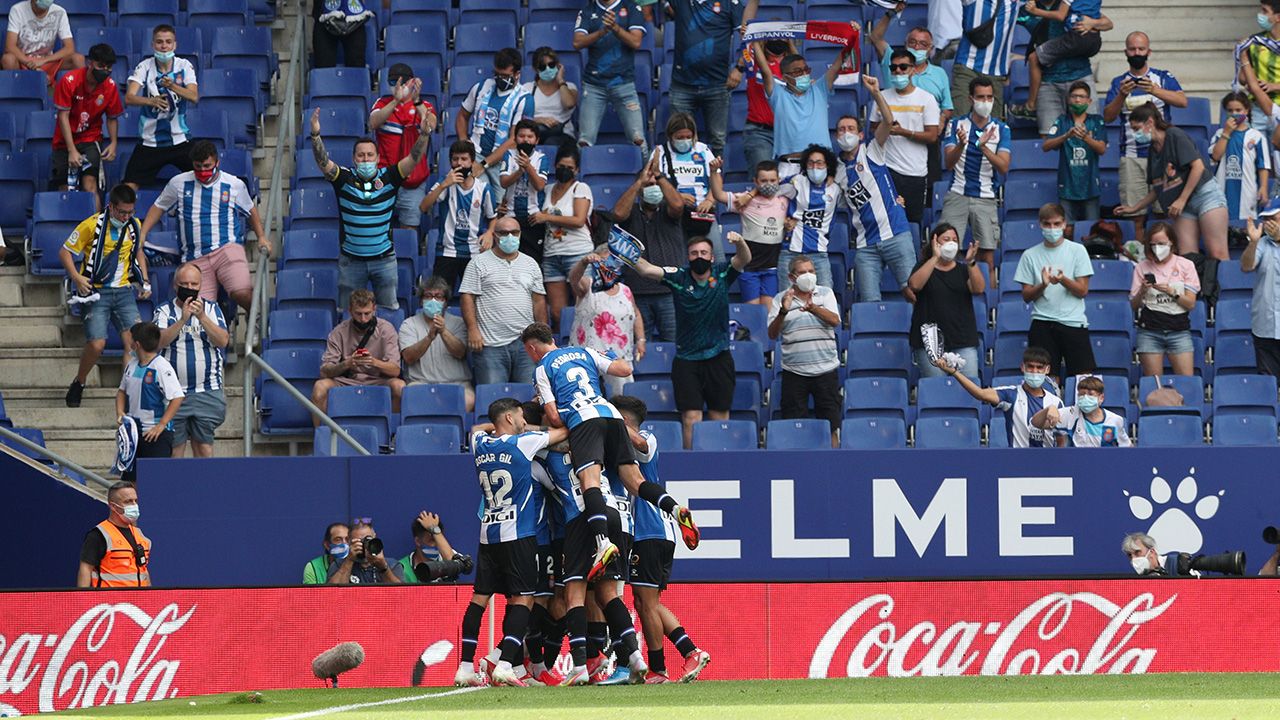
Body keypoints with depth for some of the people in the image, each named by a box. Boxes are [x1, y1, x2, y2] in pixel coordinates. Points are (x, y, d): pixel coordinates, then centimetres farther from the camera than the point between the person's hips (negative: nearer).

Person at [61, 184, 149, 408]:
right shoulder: (92, 226, -11)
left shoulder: (134, 226, 5)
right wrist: (77, 278, -17)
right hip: (97, 293, -4)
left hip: (123, 291, 4)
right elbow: (64, 252, -4)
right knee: (96, 344, -12)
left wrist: (145, 282, 13)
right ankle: (78, 384, 13)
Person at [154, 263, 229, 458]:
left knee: (204, 446, -2)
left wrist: (202, 317, -17)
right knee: (174, 449, -3)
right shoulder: (165, 311, 6)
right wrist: (183, 319, -21)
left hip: (207, 391, 1)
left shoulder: (211, 309, 9)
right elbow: (160, 341, -11)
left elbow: (223, 341, -5)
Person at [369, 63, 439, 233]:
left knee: (409, 229, 3)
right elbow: (373, 123, -18)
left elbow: (431, 126, -19)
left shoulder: (424, 106, 4)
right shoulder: (383, 103, 4)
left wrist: (417, 100, -34)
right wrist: (396, 101, -32)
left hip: (413, 181, 0)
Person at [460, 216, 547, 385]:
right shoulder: (480, 263, 4)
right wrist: (473, 330, -11)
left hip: (525, 342, 3)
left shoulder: (530, 264, 16)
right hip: (490, 344, -3)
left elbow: (539, 301, 17)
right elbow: (468, 298, -1)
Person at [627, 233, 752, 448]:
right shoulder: (679, 278, -2)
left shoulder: (722, 275, 0)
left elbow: (744, 259, -15)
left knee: (720, 418, 5)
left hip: (719, 358, 1)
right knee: (691, 419, -7)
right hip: (686, 360, -1)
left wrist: (740, 242, -36)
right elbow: (647, 270, -14)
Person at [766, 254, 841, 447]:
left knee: (830, 423, 1)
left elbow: (835, 320, -8)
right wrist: (783, 312, -20)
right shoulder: (780, 299, 5)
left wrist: (813, 308, -25)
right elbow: (772, 334, -3)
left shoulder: (825, 293, 8)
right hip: (794, 371, 0)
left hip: (826, 368, 1)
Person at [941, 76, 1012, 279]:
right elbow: (949, 163, -7)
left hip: (986, 199, 0)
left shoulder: (1001, 130, 3)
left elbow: (1003, 167, -9)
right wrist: (961, 145, -28)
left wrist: (984, 147, -25)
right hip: (957, 195, 0)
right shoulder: (957, 125, 3)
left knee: (987, 255, -2)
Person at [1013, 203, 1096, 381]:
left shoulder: (1077, 250, 6)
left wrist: (1063, 280, -17)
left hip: (1074, 322, -1)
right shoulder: (1030, 256, 9)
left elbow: (1082, 291, 1)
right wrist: (1043, 285, -13)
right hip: (1042, 324, 1)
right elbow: (1026, 296, 7)